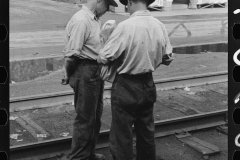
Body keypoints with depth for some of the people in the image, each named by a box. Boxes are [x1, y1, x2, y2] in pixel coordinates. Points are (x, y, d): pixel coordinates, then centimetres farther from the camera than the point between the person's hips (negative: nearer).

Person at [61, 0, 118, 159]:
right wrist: (68, 75, -8)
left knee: (95, 116, 20)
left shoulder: (95, 19, 9)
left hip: (97, 72, 9)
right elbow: (72, 54, -21)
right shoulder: (81, 21, -21)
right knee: (85, 118, 2)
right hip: (85, 73, -9)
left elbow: (95, 47, 9)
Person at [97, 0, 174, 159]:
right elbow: (168, 58, 4)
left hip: (126, 87, -6)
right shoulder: (160, 26, -4)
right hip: (148, 85, 6)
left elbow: (104, 58, -16)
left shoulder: (125, 26, -21)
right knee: (147, 132, 21)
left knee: (122, 136, 7)